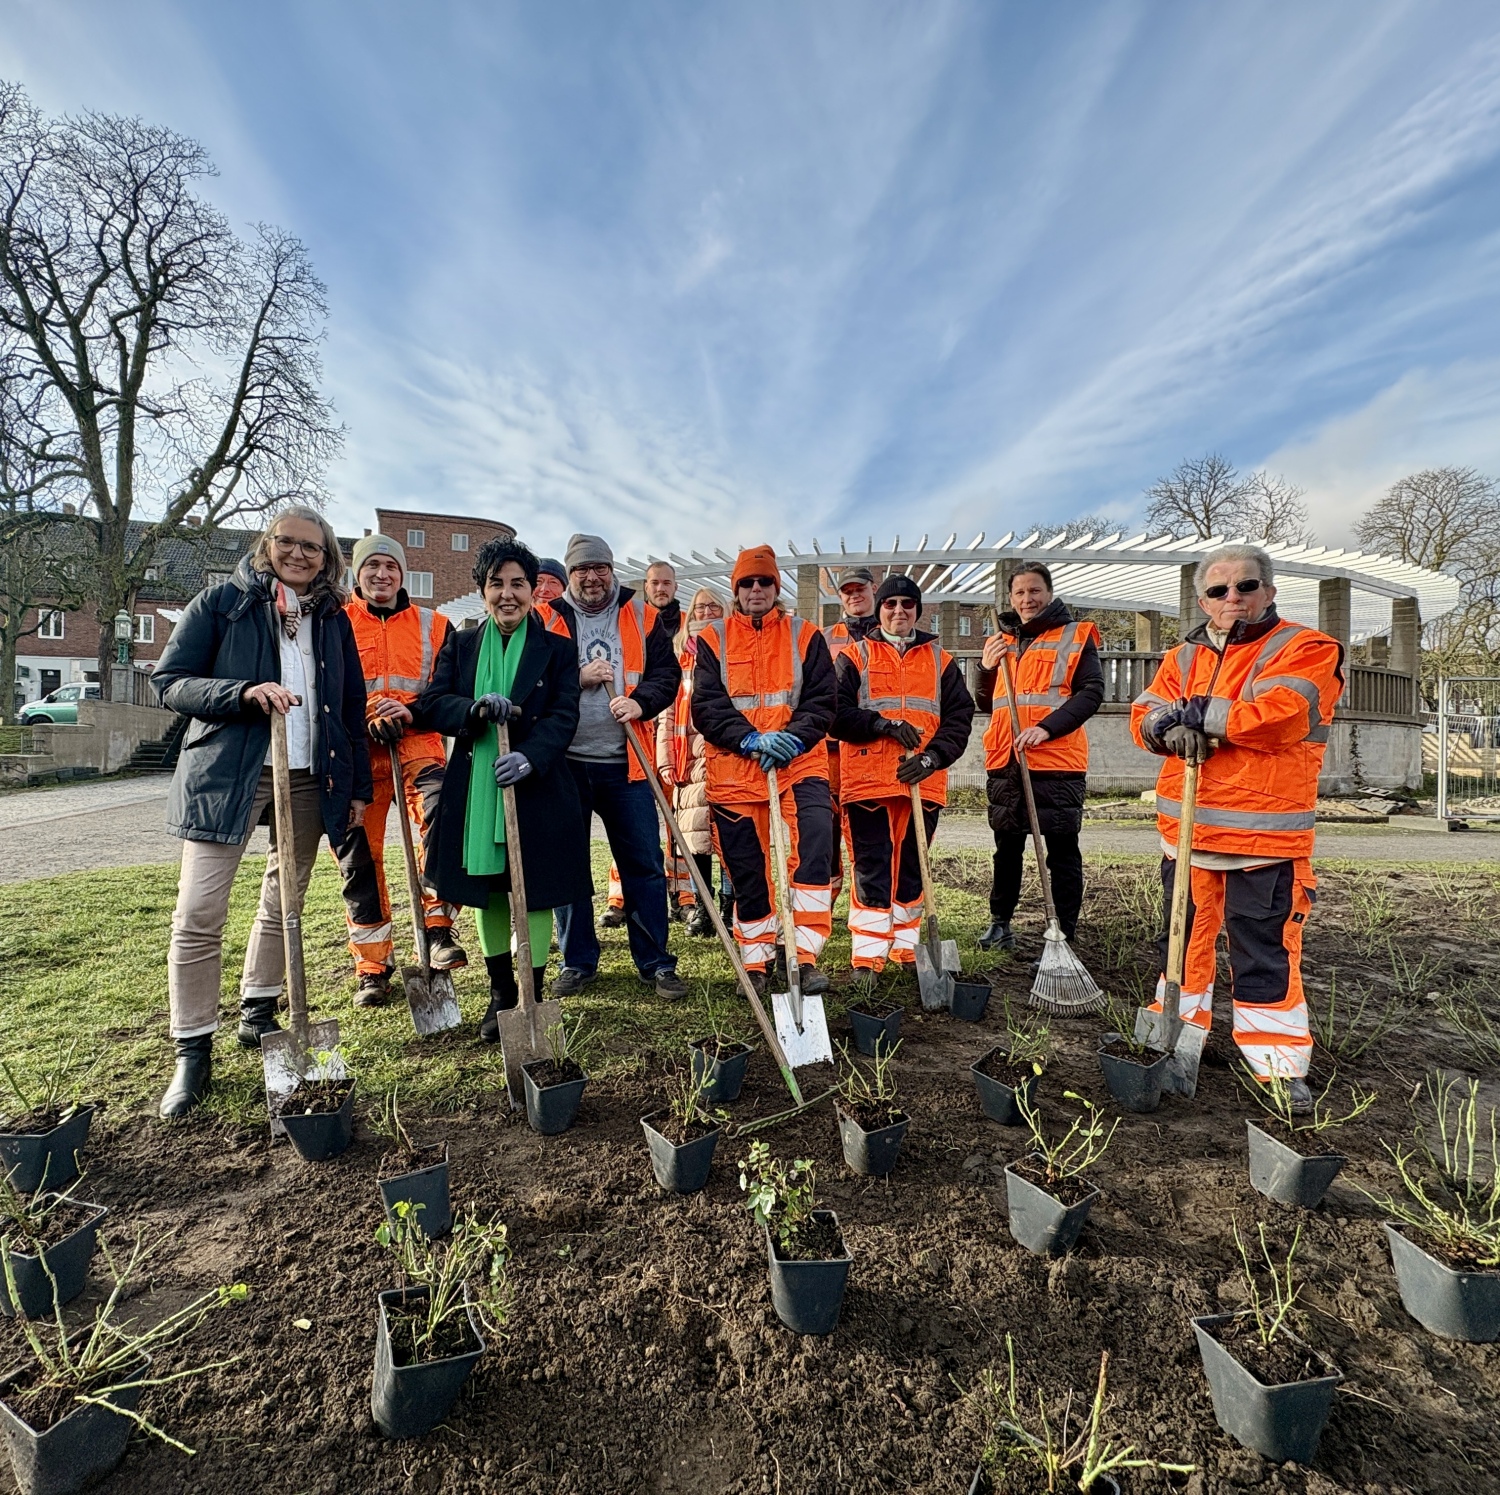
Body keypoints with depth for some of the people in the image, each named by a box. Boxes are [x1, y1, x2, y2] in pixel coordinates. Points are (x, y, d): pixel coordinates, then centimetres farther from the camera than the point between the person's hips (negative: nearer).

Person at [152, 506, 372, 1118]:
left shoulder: (332, 619, 11)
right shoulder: (221, 603, 2)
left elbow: (352, 707, 13)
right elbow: (169, 682, -2)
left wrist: (358, 785, 9)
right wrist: (245, 692, -20)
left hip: (310, 777, 3)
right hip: (226, 771, -3)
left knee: (283, 903, 11)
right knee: (198, 915, -5)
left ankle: (258, 1014, 29)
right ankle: (192, 1050, 8)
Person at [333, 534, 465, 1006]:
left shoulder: (432, 625, 12)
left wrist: (413, 711, -11)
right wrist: (365, 718, -13)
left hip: (417, 741, -1)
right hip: (356, 751, 1)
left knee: (440, 808, -30)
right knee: (358, 856, 3)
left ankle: (438, 929, -22)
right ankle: (373, 967, 15)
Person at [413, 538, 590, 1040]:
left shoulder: (557, 650, 2)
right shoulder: (461, 644, 9)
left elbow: (563, 716, -8)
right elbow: (429, 705, 0)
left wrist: (530, 755, -26)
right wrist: (476, 708, -20)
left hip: (538, 792, -3)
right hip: (475, 791, 3)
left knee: (536, 895, 3)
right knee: (488, 895, 13)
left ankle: (532, 999, 16)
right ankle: (501, 994, 29)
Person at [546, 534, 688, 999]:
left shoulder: (640, 615, 7)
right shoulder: (548, 619, 4)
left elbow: (667, 672, 3)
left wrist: (641, 702, -15)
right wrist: (578, 677, -14)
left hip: (626, 763, 0)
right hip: (565, 763, 0)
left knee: (644, 863, 3)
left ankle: (655, 962, 15)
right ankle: (578, 961, 24)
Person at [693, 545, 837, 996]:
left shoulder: (806, 637, 8)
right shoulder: (712, 640, 8)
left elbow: (822, 701, 1)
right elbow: (706, 707, -3)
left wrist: (794, 738, -18)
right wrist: (752, 739, -18)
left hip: (800, 764, 0)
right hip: (733, 770, 1)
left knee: (814, 851, -19)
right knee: (746, 872, 7)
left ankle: (805, 956, -9)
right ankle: (756, 963, 23)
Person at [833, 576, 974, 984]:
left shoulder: (941, 660, 15)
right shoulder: (854, 656, 8)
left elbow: (959, 716, 6)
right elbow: (836, 712, -3)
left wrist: (934, 755, -10)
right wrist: (883, 724, -16)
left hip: (924, 781, 3)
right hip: (867, 780, -3)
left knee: (912, 869, 11)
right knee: (872, 870, -4)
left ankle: (906, 948, 24)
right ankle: (868, 956, 2)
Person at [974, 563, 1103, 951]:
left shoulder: (1076, 636, 2)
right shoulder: (1001, 642, 16)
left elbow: (1091, 692, -8)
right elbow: (986, 705, 18)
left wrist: (1047, 727, -21)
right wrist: (987, 668, -1)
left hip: (1058, 763, -5)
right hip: (1005, 764, 5)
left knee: (1062, 851, 1)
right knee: (1007, 848, 15)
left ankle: (1065, 935, 11)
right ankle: (1000, 923, 29)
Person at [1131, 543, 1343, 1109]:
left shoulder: (1304, 650, -4)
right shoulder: (1183, 657, 12)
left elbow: (1277, 716, -21)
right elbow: (1144, 716, 4)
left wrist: (1199, 712, -13)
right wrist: (1173, 725, -18)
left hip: (1265, 834, -5)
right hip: (1186, 827, 6)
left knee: (1265, 952, 0)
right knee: (1184, 934, 18)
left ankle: (1280, 1065, 14)